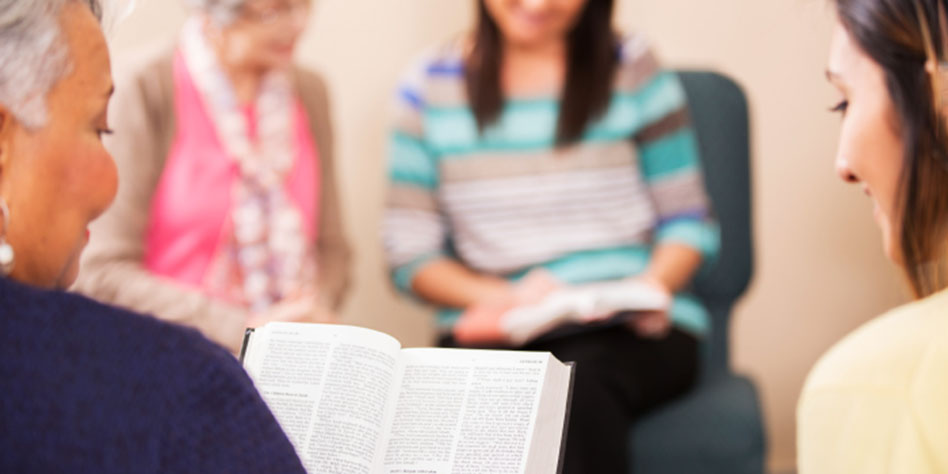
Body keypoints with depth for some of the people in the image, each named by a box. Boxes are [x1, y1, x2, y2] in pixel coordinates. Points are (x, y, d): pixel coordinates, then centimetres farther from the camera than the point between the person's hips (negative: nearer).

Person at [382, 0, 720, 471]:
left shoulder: (632, 66, 8)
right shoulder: (429, 84, 9)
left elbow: (689, 222, 9)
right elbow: (408, 254, 5)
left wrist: (654, 284, -13)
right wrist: (501, 297, -12)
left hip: (631, 330, 0)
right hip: (496, 337, 0)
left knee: (580, 378, -35)